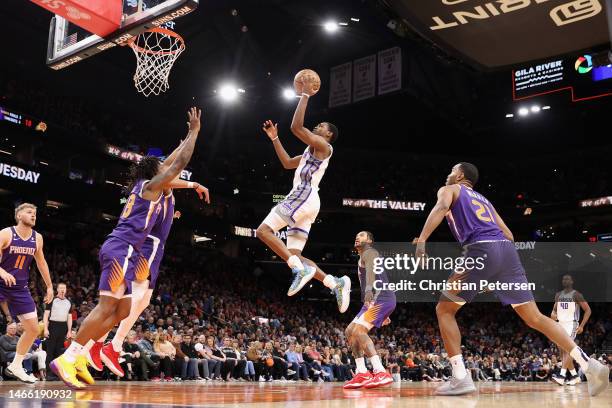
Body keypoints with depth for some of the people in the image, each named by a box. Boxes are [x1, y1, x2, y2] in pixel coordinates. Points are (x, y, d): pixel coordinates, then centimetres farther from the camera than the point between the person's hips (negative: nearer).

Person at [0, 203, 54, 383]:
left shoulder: (37, 238, 3)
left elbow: (41, 262, 15)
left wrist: (50, 286, 15)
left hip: (20, 288, 5)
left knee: (33, 329, 3)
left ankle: (15, 366, 19)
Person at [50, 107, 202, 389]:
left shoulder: (142, 186, 24)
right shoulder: (152, 184, 0)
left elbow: (170, 163, 39)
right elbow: (181, 163, -3)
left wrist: (187, 138, 45)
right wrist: (194, 131, 7)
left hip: (121, 251, 10)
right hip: (121, 249, -10)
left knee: (122, 310, 9)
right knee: (107, 307, -14)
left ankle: (79, 356, 8)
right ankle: (66, 359, -16)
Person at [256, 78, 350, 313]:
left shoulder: (323, 145, 0)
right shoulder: (311, 152, 29)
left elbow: (296, 127, -12)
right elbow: (287, 163, 36)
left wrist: (305, 95, -4)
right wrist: (274, 138, 32)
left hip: (304, 196, -10)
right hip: (305, 201, 10)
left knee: (263, 231, -17)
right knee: (294, 256, 2)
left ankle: (300, 268, -26)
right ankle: (335, 282, -8)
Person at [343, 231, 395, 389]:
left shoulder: (369, 252, -1)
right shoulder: (363, 257, 30)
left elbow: (371, 270, -24)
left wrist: (369, 289, -44)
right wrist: (383, 315, 31)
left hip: (381, 298, -10)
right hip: (376, 299, 10)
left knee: (358, 330, -22)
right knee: (350, 332, 11)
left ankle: (382, 373, -30)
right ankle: (362, 374, 8)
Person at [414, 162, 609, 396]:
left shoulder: (449, 190, 18)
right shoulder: (483, 199, 35)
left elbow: (441, 207, -8)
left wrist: (422, 240, -17)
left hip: (481, 249, -6)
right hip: (506, 249, 6)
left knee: (444, 310, 6)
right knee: (535, 317, 7)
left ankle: (460, 378, -4)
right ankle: (589, 364, -5)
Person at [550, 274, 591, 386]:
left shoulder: (576, 295, -6)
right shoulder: (558, 295, 13)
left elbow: (588, 310, -5)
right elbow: (554, 309, 21)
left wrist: (581, 326, -12)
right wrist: (553, 314, -5)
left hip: (571, 324, -7)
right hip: (560, 324, 7)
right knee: (563, 352, 7)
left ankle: (562, 375, -28)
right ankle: (574, 376, 18)